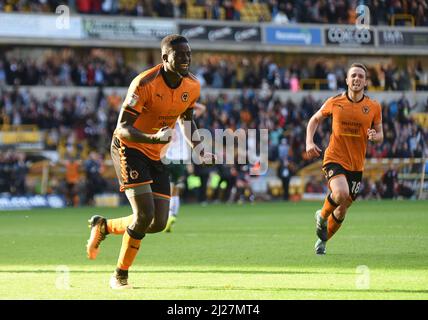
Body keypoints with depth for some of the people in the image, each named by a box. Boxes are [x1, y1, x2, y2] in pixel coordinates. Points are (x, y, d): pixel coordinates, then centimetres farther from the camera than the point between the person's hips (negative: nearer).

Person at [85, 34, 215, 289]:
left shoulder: (192, 86, -3)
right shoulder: (145, 84, -23)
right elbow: (123, 129, -24)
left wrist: (200, 150, 1)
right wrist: (153, 138, -41)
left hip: (156, 156, 7)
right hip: (129, 149, -7)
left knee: (159, 223, 0)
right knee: (144, 215, -19)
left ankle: (103, 226, 25)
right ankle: (120, 276, -1)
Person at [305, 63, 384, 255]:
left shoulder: (374, 107, 1)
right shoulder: (334, 102, -2)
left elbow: (380, 135, 10)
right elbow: (315, 120, 13)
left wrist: (374, 136, -15)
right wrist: (309, 142, -2)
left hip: (356, 165, 3)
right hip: (334, 159, -3)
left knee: (342, 210, 10)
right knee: (341, 194, -31)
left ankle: (322, 241, 35)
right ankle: (322, 216, 0)